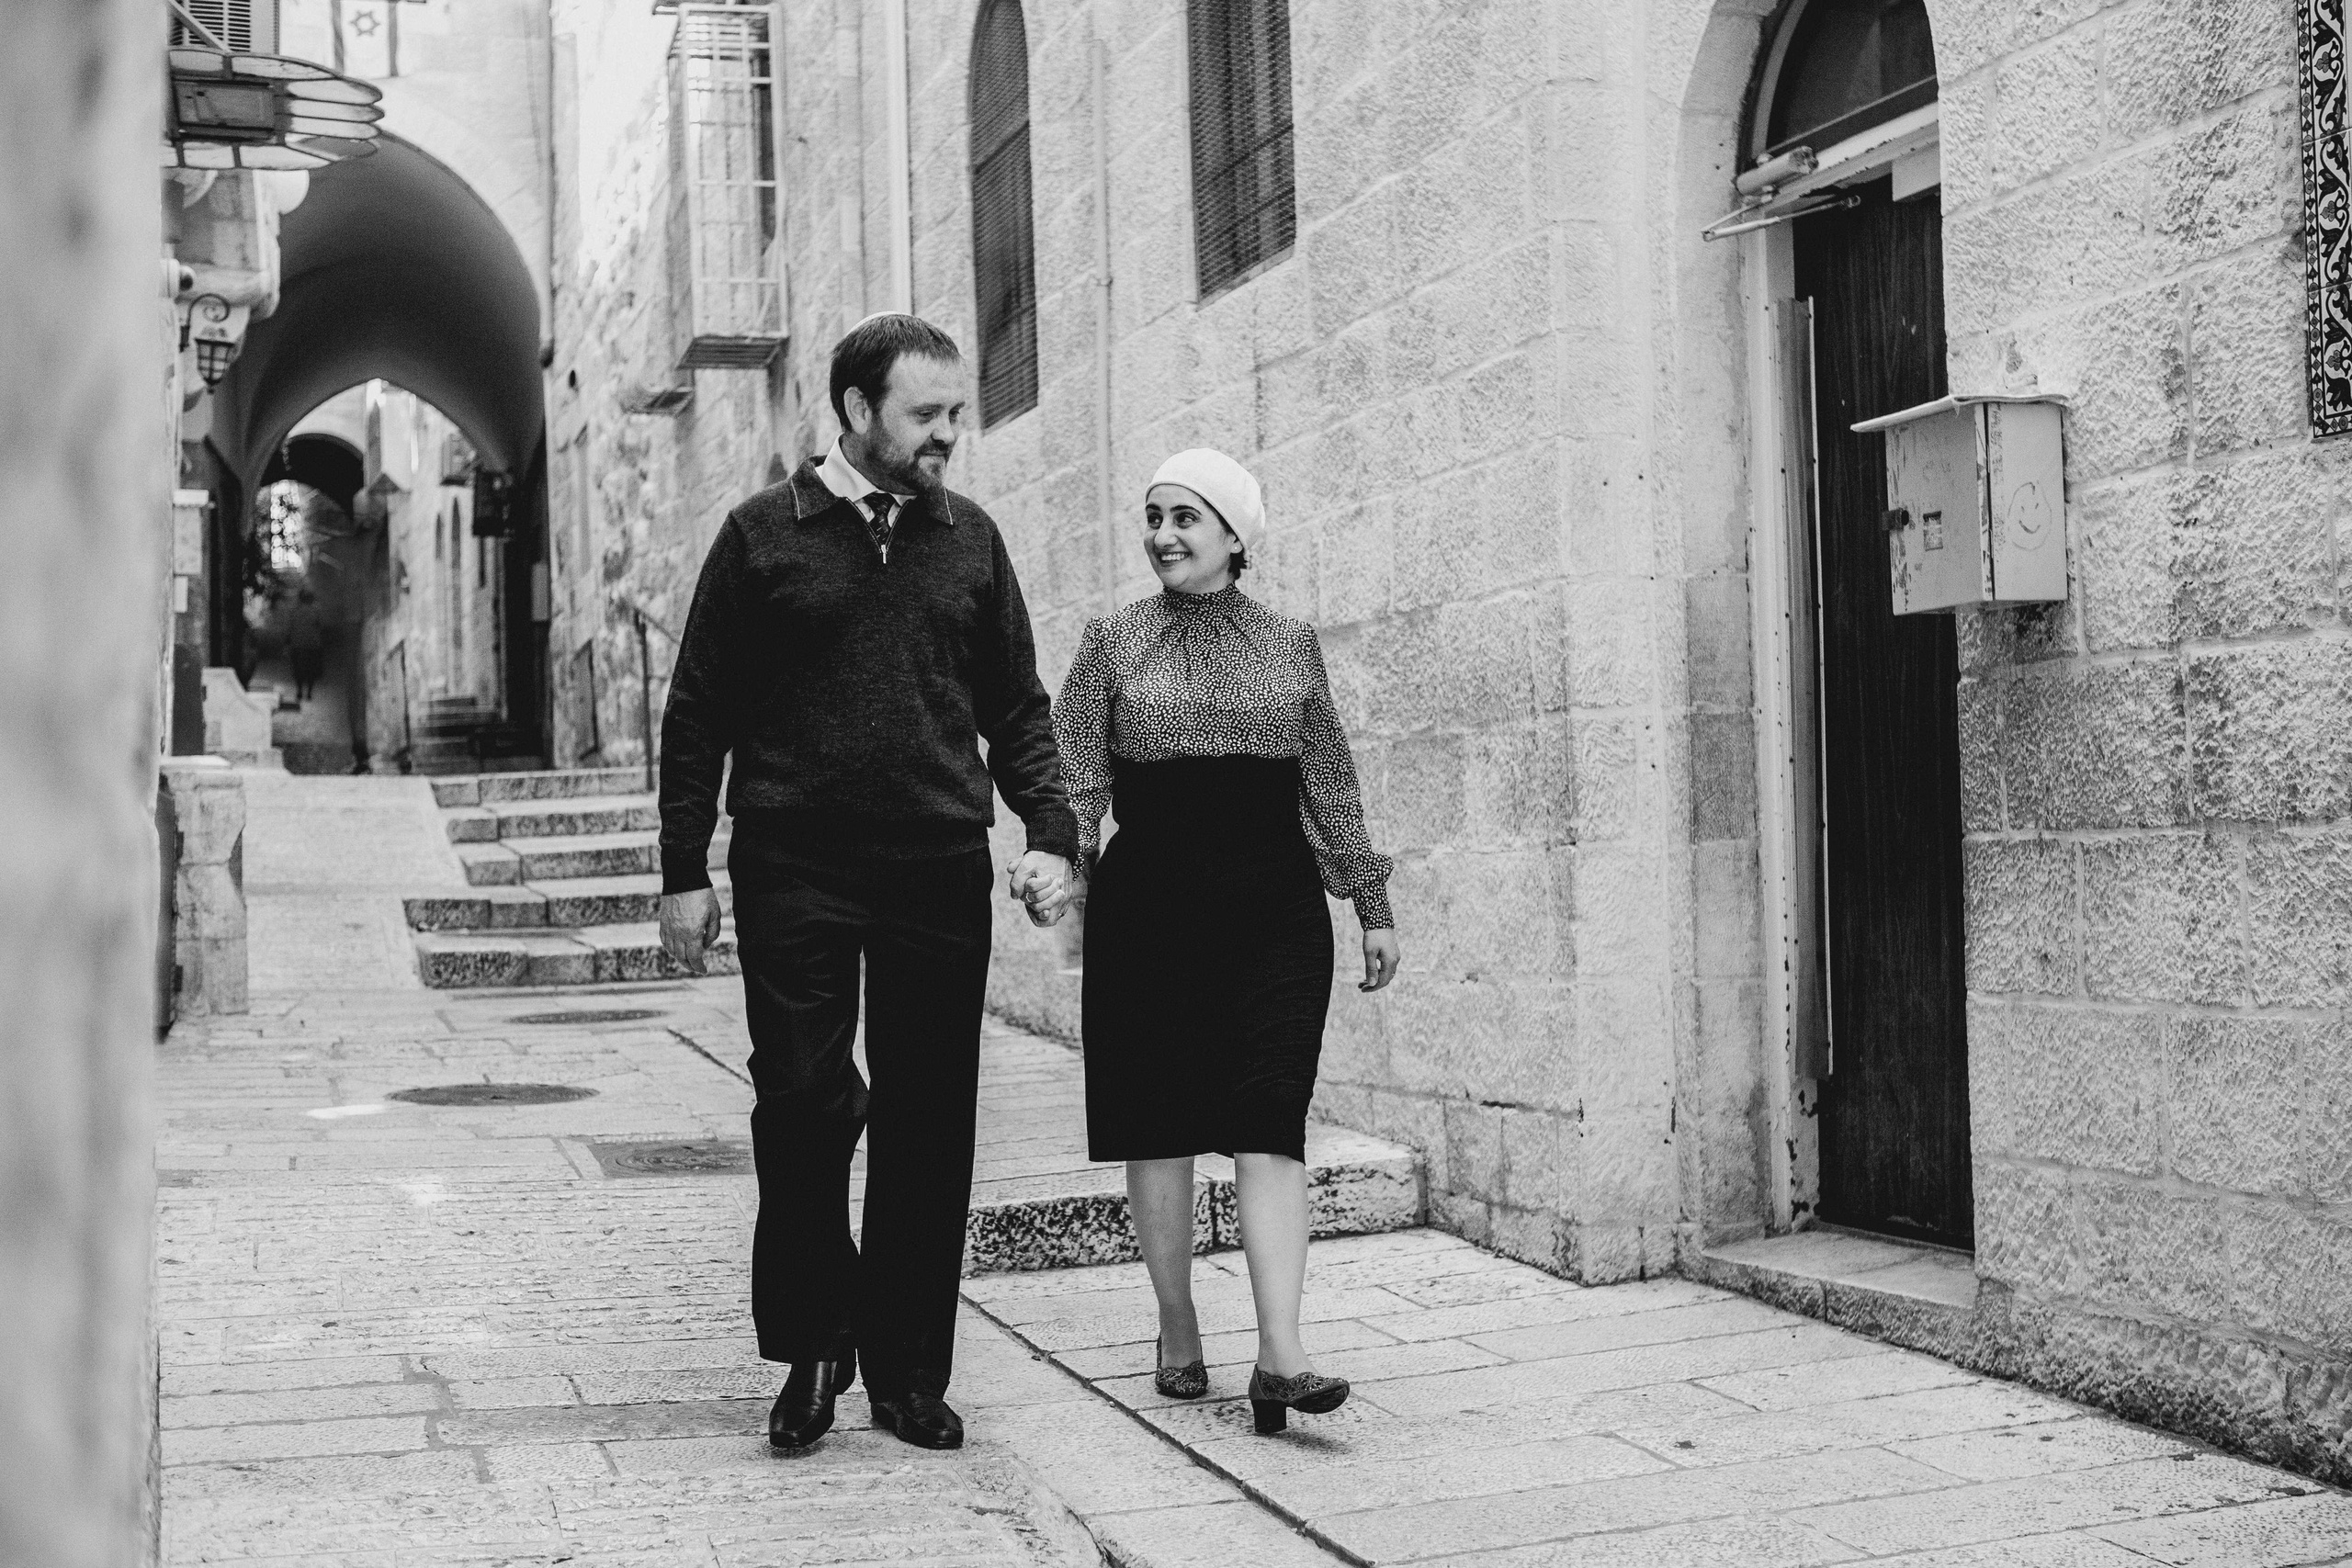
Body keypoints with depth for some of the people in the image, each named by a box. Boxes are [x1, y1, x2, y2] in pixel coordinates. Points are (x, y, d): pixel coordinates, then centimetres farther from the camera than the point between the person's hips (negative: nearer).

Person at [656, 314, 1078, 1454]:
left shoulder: (969, 539, 12)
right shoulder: (764, 535, 4)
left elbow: (1016, 706, 15)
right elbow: (697, 712, 5)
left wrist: (1050, 833, 0)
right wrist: (684, 871, 0)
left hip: (938, 872, 3)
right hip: (795, 870, -2)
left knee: (928, 1125, 4)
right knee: (802, 1100, -8)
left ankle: (907, 1371, 16)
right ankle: (814, 1342, 13)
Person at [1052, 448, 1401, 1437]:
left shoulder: (1292, 647, 11)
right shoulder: (1112, 643, 7)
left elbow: (1330, 788, 15)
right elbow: (1076, 775, 2)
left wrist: (1372, 904, 14)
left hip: (1274, 909, 0)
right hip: (1148, 903, 0)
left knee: (1270, 1126, -8)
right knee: (1157, 1123, 4)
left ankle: (1279, 1356, -13)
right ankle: (1178, 1337, 18)